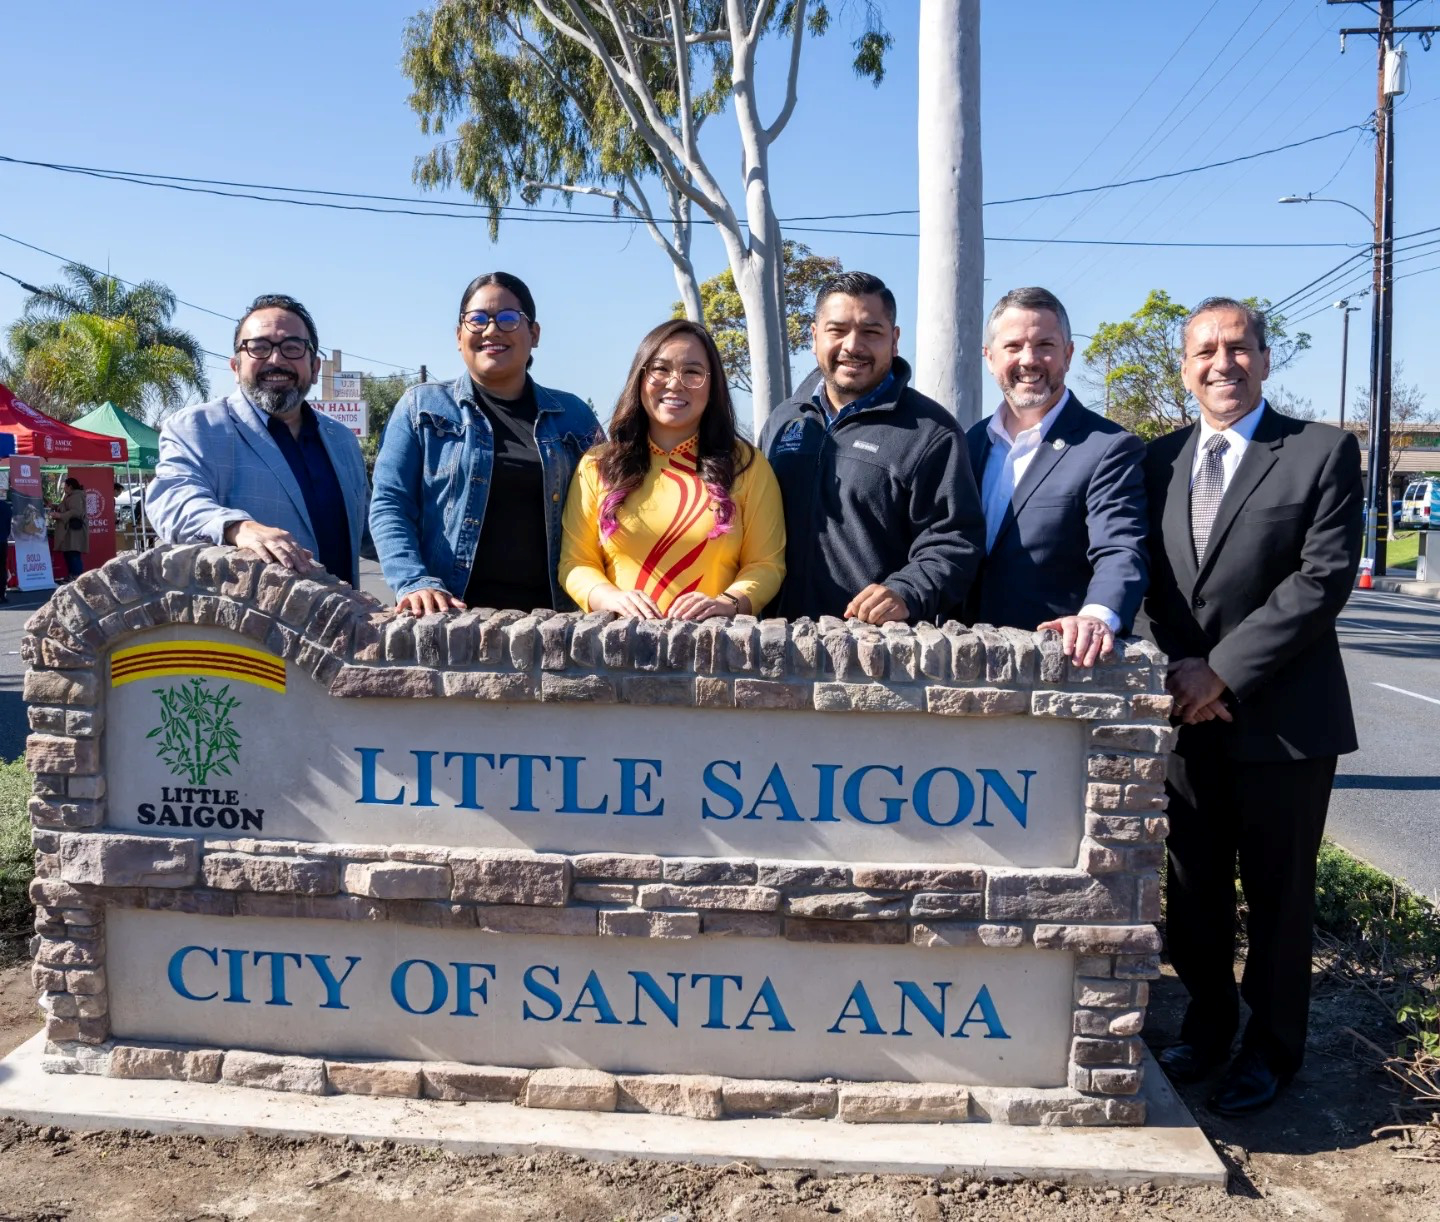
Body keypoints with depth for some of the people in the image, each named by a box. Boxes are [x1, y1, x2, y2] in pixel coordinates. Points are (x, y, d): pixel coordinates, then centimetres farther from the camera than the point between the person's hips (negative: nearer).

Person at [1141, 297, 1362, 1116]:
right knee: (1194, 886, 14)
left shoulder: (1323, 452, -4)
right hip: (1189, 711, 4)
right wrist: (1182, 666, -8)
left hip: (1282, 715, -4)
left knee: (1278, 892, 8)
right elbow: (1155, 580, 8)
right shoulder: (1161, 460, 9)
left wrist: (1225, 670, -16)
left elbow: (1325, 578, -13)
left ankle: (1272, 1048, 26)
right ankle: (1208, 1023, 33)